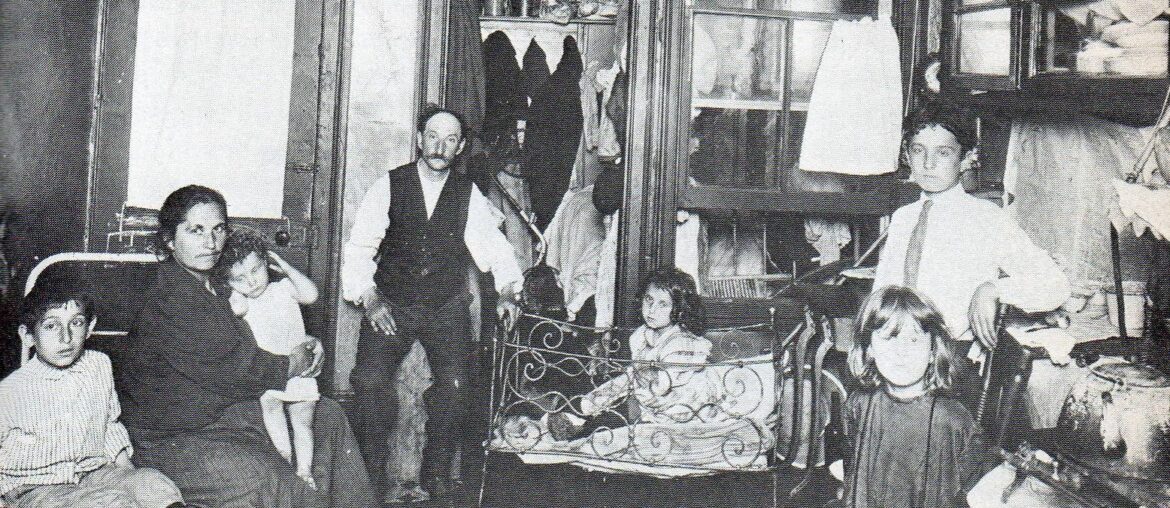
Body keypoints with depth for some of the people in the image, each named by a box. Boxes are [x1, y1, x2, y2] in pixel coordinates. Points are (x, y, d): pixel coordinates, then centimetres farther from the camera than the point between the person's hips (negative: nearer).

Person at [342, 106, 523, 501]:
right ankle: (372, 472, 0)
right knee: (370, 380, -19)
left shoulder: (468, 194, 4)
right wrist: (368, 296, -16)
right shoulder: (389, 186, -2)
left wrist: (507, 288, -12)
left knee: (455, 385, -16)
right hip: (391, 305, -1)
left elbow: (492, 245, 6)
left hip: (448, 309, 1)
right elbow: (359, 248, -3)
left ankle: (437, 471, 6)